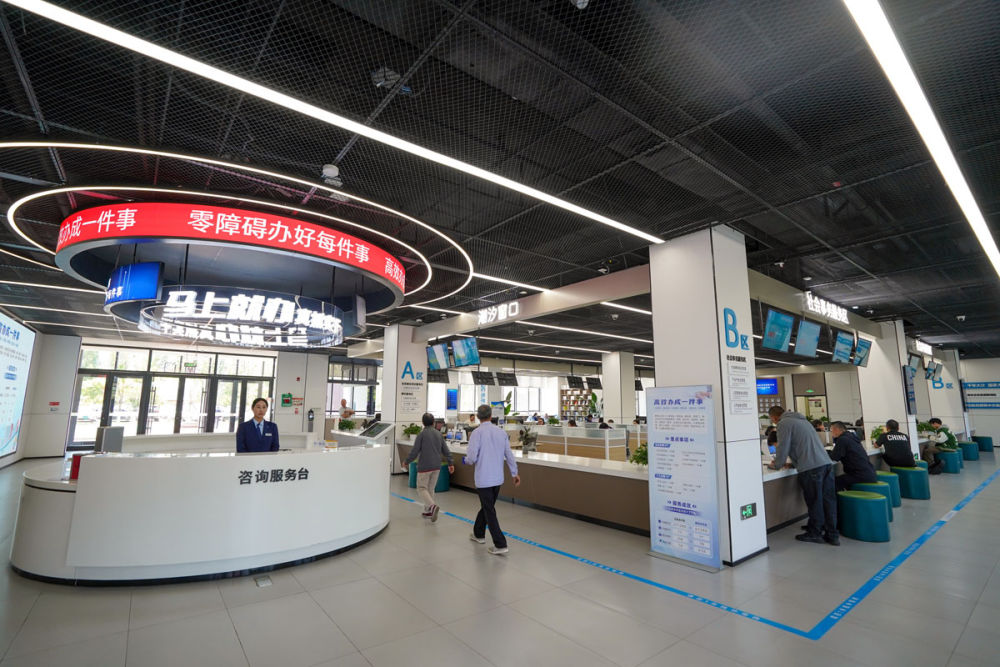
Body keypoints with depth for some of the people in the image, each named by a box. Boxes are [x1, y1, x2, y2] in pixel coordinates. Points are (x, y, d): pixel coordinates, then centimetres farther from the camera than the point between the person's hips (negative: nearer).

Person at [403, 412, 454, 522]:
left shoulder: (421, 434, -10)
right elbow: (446, 450, 8)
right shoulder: (438, 434, 6)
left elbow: (415, 451, -10)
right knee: (430, 488, 17)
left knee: (422, 488, 2)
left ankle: (433, 506, -19)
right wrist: (450, 463, 16)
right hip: (437, 466, 6)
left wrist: (406, 462, 5)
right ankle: (428, 511, 21)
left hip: (424, 466, -5)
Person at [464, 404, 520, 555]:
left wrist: (466, 460, 7)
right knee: (486, 506, 23)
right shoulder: (501, 432, 0)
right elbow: (509, 454, 3)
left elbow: (472, 457, -17)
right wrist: (514, 473, 12)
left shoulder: (477, 433, -15)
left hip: (483, 478, -6)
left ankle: (500, 545, 0)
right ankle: (479, 534, 39)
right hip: (498, 477, 6)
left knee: (489, 511, 2)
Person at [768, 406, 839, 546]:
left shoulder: (784, 423, -3)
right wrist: (795, 461, 36)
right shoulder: (803, 420, 25)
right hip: (826, 463, 8)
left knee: (814, 501, 2)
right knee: (829, 500, 10)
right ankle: (832, 535, 16)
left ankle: (814, 533, 14)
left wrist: (776, 465, 9)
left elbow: (783, 448, -6)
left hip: (811, 468, -8)